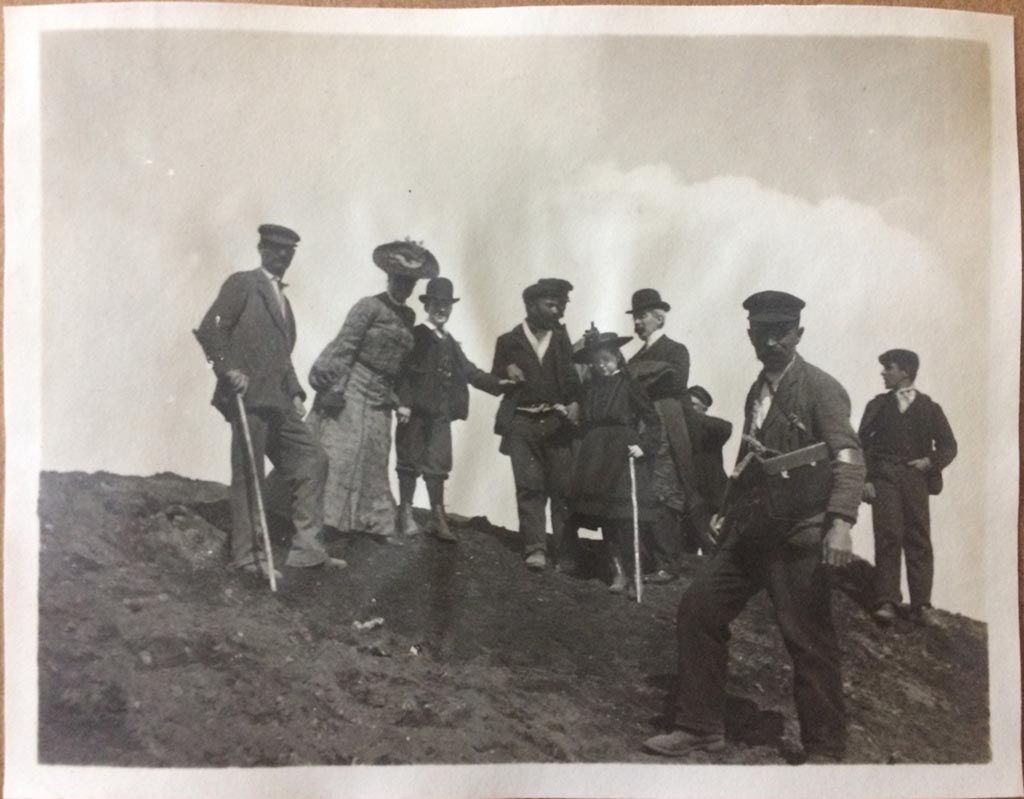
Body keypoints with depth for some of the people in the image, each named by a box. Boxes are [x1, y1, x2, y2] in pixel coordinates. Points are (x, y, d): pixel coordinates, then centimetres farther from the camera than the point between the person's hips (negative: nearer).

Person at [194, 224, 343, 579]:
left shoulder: (282, 299, 24)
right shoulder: (242, 284, 0)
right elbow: (208, 330, -10)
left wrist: (295, 393, 15)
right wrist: (228, 368, -20)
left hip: (277, 402, 8)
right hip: (248, 397, -8)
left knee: (312, 460, 4)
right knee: (248, 476, -4)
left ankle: (306, 547, 8)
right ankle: (246, 555, 6)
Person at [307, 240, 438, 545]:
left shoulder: (408, 316, 12)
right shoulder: (370, 306, -9)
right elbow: (343, 345, -13)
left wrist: (397, 398, 14)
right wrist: (330, 386, -18)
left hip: (379, 397, 7)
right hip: (351, 390, -7)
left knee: (374, 459, 12)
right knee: (337, 454, -5)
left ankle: (378, 522, 20)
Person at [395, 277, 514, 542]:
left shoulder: (450, 343, 17)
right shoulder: (414, 336, -3)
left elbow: (469, 371, 12)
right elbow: (402, 371, -11)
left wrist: (496, 383, 0)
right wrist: (403, 403, -20)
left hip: (441, 413, 5)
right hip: (415, 410, -5)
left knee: (438, 465, 6)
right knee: (411, 462, 3)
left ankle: (439, 518, 10)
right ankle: (406, 513, 14)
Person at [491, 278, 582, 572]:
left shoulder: (561, 339, 14)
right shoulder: (509, 341, 11)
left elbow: (571, 376, 6)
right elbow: (494, 382, 14)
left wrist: (575, 402, -13)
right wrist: (506, 372, -8)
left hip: (557, 421, 1)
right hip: (523, 423, -1)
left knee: (562, 487, -3)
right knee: (530, 487, -6)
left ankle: (566, 551, 1)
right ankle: (535, 548, -5)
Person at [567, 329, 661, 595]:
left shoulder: (629, 385, -2)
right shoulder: (590, 388, 12)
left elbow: (653, 421, -4)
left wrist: (644, 446, -14)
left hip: (623, 456, -5)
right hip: (596, 460, 5)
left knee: (625, 518, -12)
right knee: (605, 520, 3)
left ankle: (633, 574, -4)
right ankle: (618, 572, 11)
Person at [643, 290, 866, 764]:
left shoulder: (820, 388, -8)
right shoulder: (757, 392, 15)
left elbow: (848, 457, -18)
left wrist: (841, 522, -32)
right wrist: (730, 512, 21)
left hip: (798, 535, -7)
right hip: (749, 532, 7)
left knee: (808, 641, -1)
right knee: (698, 611, 5)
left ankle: (824, 750, 17)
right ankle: (700, 727, 18)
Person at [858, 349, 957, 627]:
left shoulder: (929, 407, 11)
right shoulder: (878, 405, 12)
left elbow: (948, 445, 9)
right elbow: (862, 443, 7)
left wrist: (931, 462, -9)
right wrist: (864, 479, -4)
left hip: (915, 478, 1)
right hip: (883, 477, 0)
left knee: (919, 540, 0)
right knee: (888, 536, -11)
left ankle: (921, 606, 3)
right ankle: (886, 602, -12)